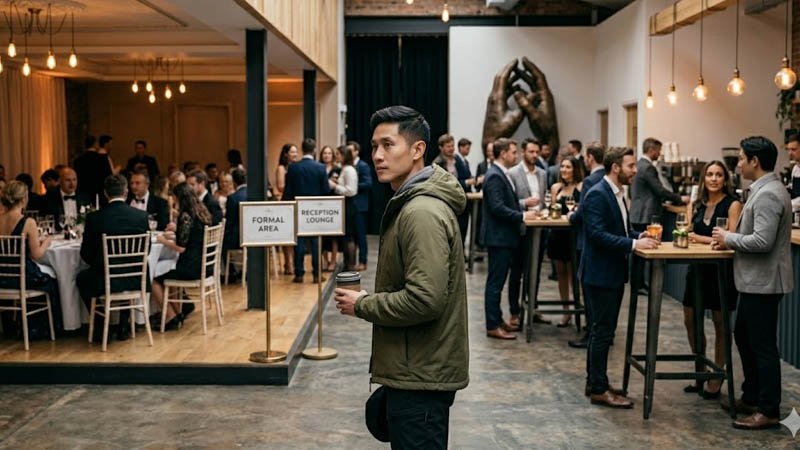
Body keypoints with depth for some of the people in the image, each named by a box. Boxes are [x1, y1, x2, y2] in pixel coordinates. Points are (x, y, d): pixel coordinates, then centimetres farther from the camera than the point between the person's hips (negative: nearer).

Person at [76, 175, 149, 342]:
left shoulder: (94, 218, -11)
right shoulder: (141, 216, -6)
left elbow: (86, 254, -2)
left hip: (105, 282, -2)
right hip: (135, 281, 2)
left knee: (82, 278, 31)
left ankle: (101, 328, 28)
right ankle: (123, 326, 35)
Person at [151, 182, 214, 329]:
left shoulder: (186, 216, -16)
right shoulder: (203, 213, 9)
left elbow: (181, 248, -17)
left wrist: (163, 241, -2)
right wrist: (174, 234, 22)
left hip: (190, 268, -9)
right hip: (205, 266, 9)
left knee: (154, 280, 5)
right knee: (165, 273, 25)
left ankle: (172, 317, 10)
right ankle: (178, 310, 23)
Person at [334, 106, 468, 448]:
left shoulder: (422, 213, -20)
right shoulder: (412, 203, 13)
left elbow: (424, 299, -28)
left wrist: (362, 305, -15)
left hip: (419, 377, -10)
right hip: (418, 371, 10)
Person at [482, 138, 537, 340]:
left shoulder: (502, 174, 14)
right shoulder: (494, 176, -17)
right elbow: (497, 208, -24)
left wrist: (522, 211, 7)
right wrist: (522, 216, -18)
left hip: (506, 237, 10)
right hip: (498, 237, -10)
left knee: (498, 281, 16)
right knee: (495, 283, -3)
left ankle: (497, 321, 26)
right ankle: (493, 326, 3)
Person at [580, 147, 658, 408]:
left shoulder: (617, 194, 12)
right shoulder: (597, 195, -18)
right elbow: (597, 234, -25)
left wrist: (638, 238, 1)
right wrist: (633, 244, -27)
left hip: (613, 272, 10)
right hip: (600, 273, -10)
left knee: (602, 330, 16)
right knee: (603, 331, -4)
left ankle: (595, 381, 26)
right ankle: (599, 390, 4)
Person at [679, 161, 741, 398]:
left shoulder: (732, 204, -9)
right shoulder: (699, 205, 9)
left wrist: (700, 238, -14)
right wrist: (685, 234, -7)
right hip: (698, 269, 6)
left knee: (720, 324, 5)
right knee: (690, 320, 8)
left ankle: (717, 378, 18)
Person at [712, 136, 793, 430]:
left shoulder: (768, 194, -20)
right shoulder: (764, 189, 13)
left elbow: (762, 241, -27)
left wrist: (729, 238, -13)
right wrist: (730, 240, 8)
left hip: (763, 282, -11)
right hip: (754, 281, 11)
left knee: (763, 346, -1)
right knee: (743, 336, 20)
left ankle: (768, 411, 9)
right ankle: (751, 398, 32)